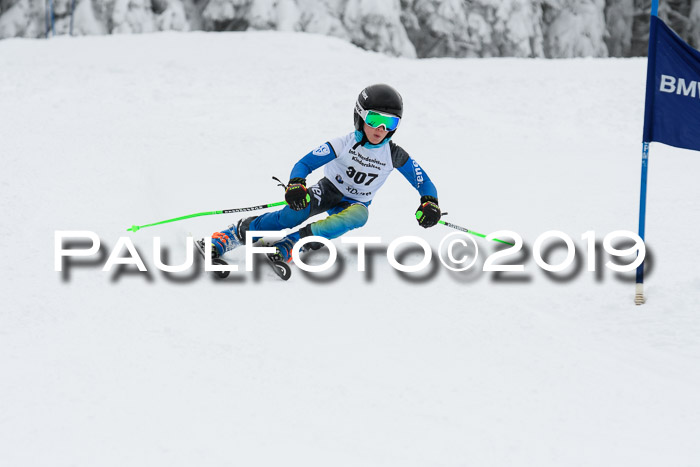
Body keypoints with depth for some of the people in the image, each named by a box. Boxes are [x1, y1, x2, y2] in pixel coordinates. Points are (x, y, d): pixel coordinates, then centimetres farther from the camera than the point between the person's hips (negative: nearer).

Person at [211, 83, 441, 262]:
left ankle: (287, 247, -44)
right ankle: (232, 235, -27)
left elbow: (423, 182, -7)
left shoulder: (395, 155, -13)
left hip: (356, 203, 2)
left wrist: (430, 203, -29)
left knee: (359, 215, -38)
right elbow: (305, 164, -19)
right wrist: (295, 185, -41)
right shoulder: (344, 144, -18)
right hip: (328, 190, -1)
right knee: (297, 211, -36)